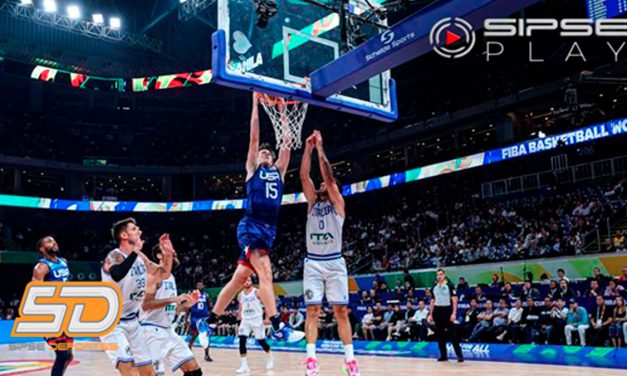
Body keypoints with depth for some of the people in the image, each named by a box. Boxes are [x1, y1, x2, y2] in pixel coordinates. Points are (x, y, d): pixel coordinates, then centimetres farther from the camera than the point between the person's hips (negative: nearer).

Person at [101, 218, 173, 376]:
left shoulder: (140, 257, 3)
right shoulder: (115, 256, -20)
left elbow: (163, 274, 14)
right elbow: (117, 275, -44)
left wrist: (168, 253, -2)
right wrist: (135, 251, -39)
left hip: (132, 321, 8)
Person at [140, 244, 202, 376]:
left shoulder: (171, 277, 16)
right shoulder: (155, 273, -10)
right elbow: (145, 305, -21)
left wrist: (188, 303, 7)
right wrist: (174, 299, -24)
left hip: (168, 330, 9)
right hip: (152, 330, -9)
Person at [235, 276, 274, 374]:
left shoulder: (257, 292, -9)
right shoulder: (241, 295, 5)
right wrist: (240, 318, 12)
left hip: (257, 319, -3)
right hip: (245, 320, 4)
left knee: (261, 341, 4)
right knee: (242, 340, -14)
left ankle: (271, 357, 33)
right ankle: (244, 365, -11)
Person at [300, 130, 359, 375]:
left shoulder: (338, 203, 6)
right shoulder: (313, 203, 14)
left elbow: (329, 176, -7)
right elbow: (304, 176, 4)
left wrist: (320, 149, -6)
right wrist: (308, 148, -2)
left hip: (334, 263, -3)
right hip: (313, 263, 3)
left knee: (341, 312, -1)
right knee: (312, 311, -2)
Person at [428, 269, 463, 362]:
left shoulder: (450, 286, -5)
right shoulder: (434, 288, 11)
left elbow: (454, 300, -9)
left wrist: (454, 313, -18)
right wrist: (430, 314, 11)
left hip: (447, 311, -5)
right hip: (437, 312, 5)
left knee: (452, 333, -7)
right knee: (440, 334, 7)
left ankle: (459, 354, -1)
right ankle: (443, 355, 14)